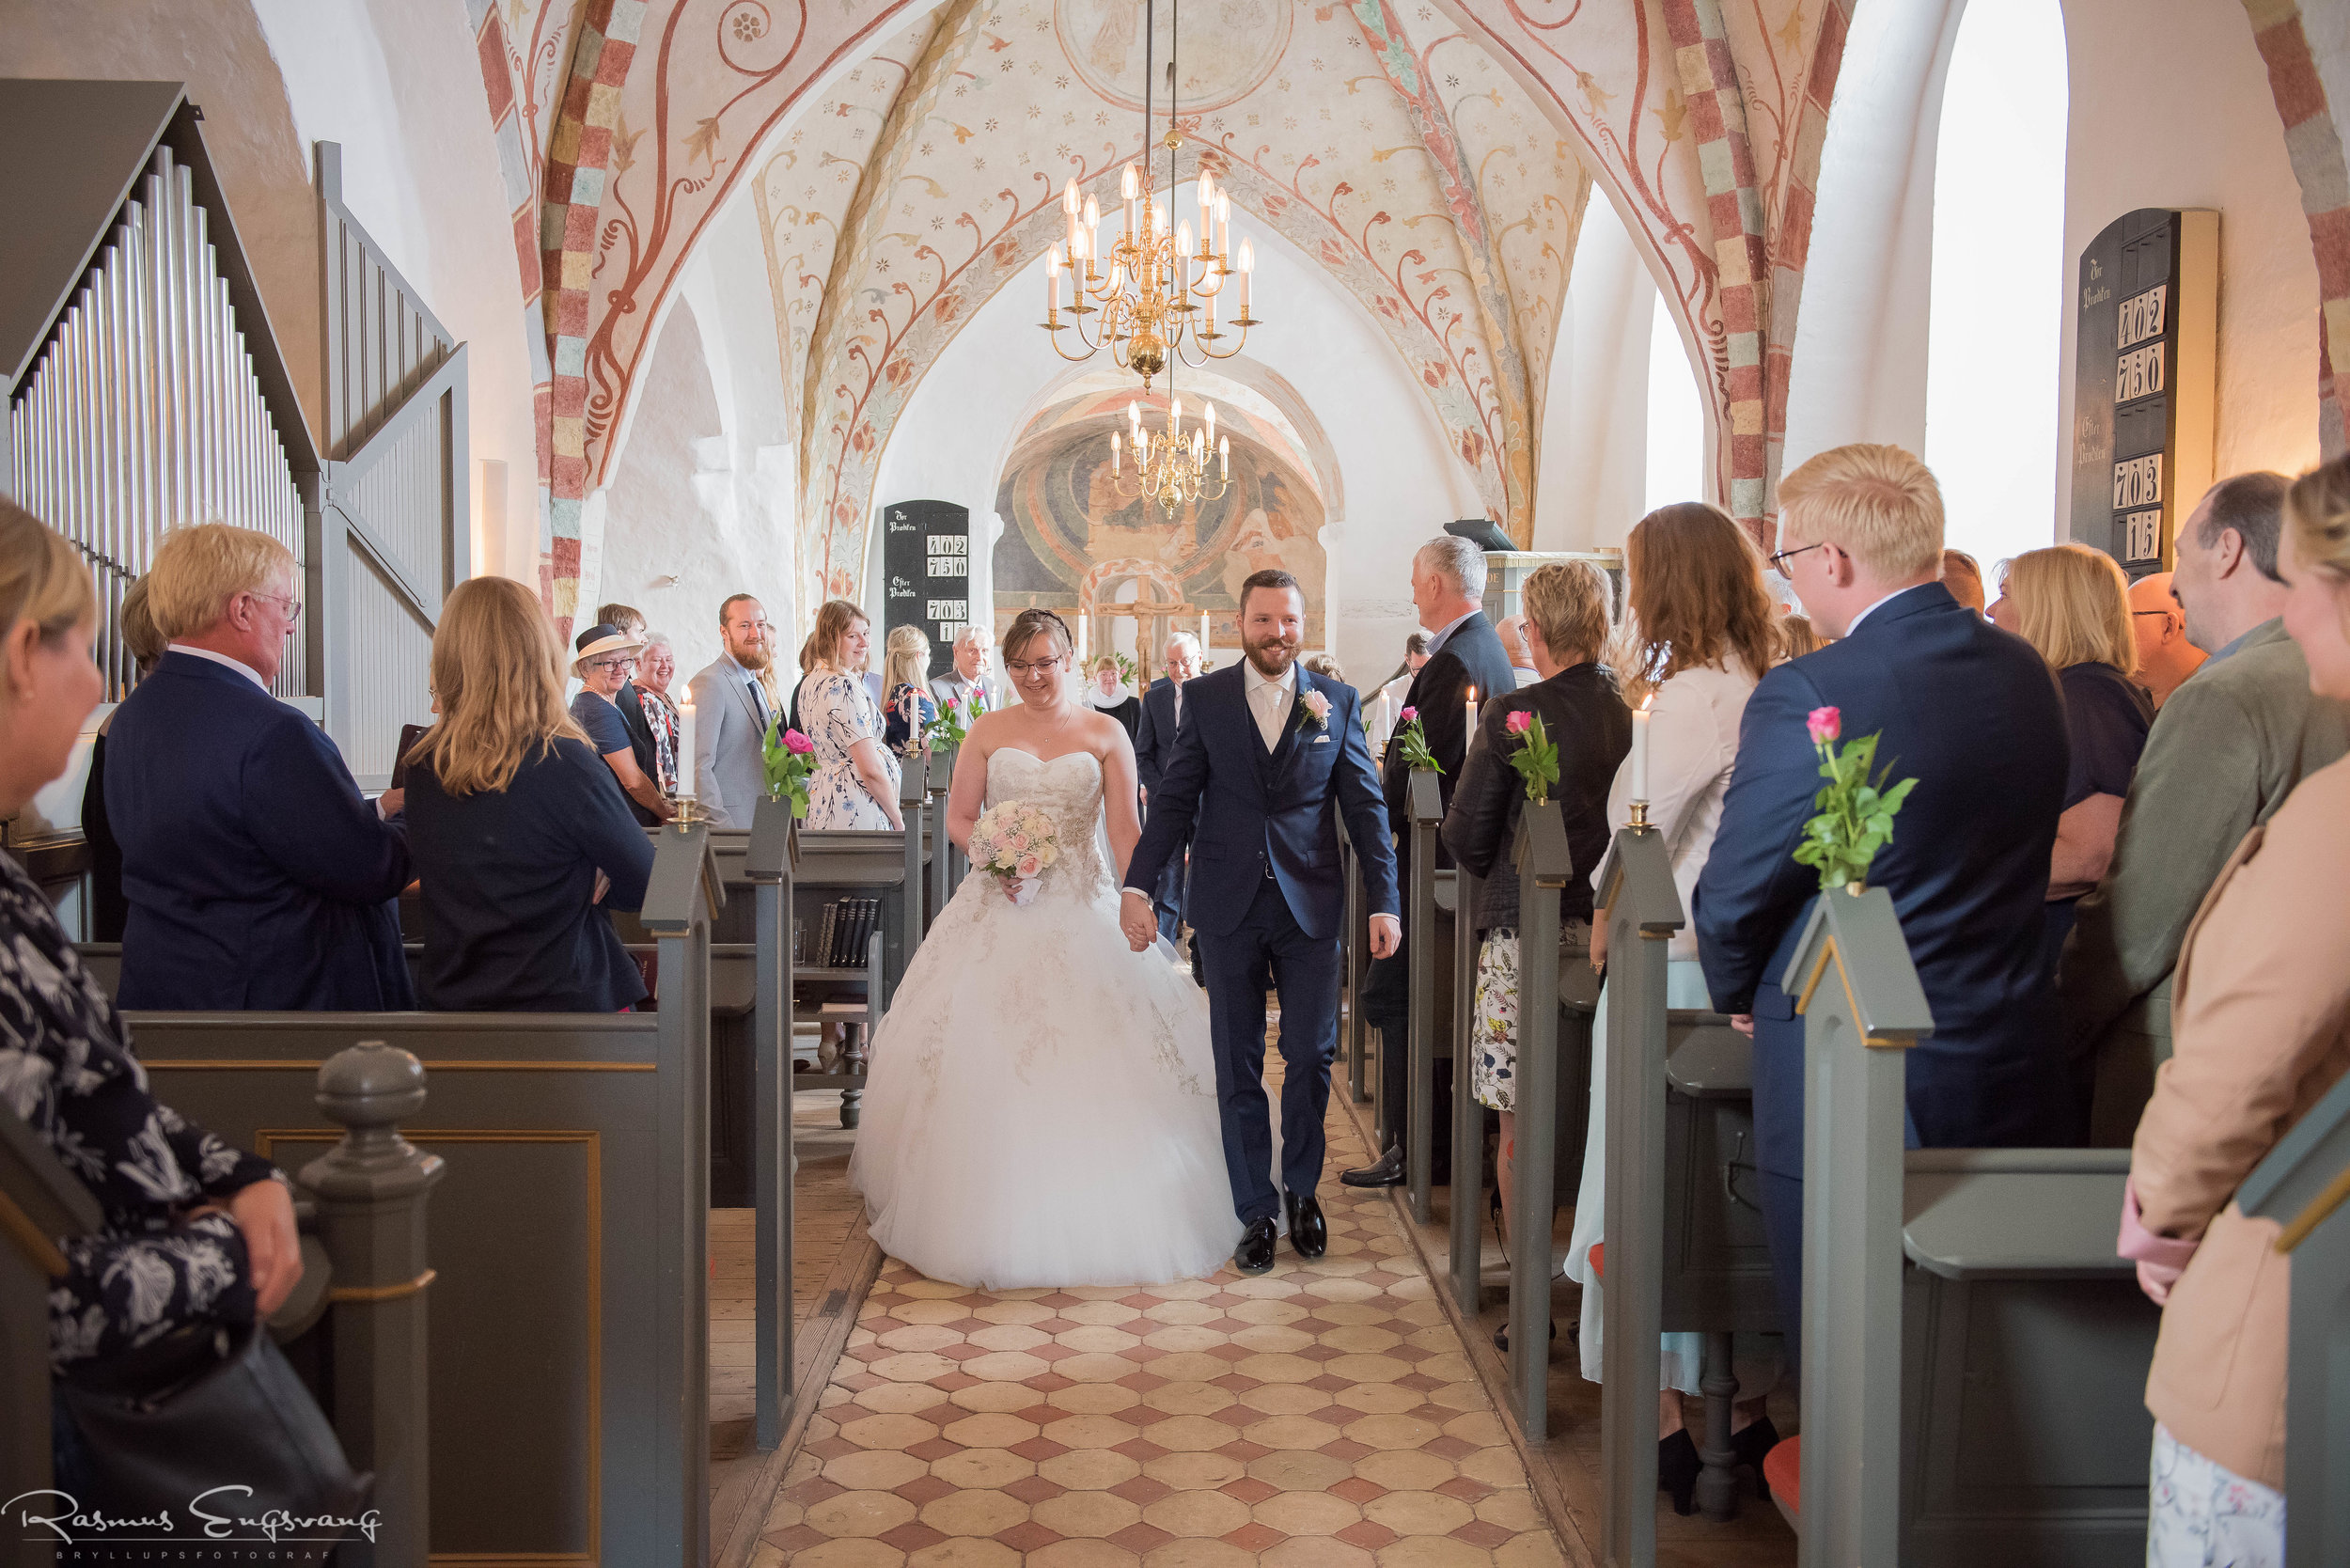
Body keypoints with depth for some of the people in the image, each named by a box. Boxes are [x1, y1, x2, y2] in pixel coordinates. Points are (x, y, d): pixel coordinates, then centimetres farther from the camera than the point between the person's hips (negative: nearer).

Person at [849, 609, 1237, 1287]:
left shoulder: (1106, 734, 5)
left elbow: (1126, 830, 0)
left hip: (1082, 908, -1)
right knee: (985, 1058, -3)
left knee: (1092, 1055, -5)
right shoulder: (988, 732, 9)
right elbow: (958, 817, 9)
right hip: (1000, 907, 1)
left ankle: (1090, 1223, 6)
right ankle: (992, 1222, 8)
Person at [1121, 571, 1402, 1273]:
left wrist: (1384, 902, -2)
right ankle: (1256, 1211, 19)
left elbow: (1365, 807, 4)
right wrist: (1137, 886, -7)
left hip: (1311, 907, 0)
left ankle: (1302, 1189, 27)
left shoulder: (1336, 701, 3)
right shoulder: (1205, 699, 3)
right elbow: (1174, 801, 2)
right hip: (1229, 911, 0)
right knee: (1238, 1067, 6)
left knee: (1311, 1057, 4)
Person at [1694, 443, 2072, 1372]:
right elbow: (2011, 860, 10)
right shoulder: (2029, 677, 3)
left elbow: (1731, 900, -13)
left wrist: (1739, 999, 7)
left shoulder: (1808, 696, -20)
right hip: (2012, 1082, 7)